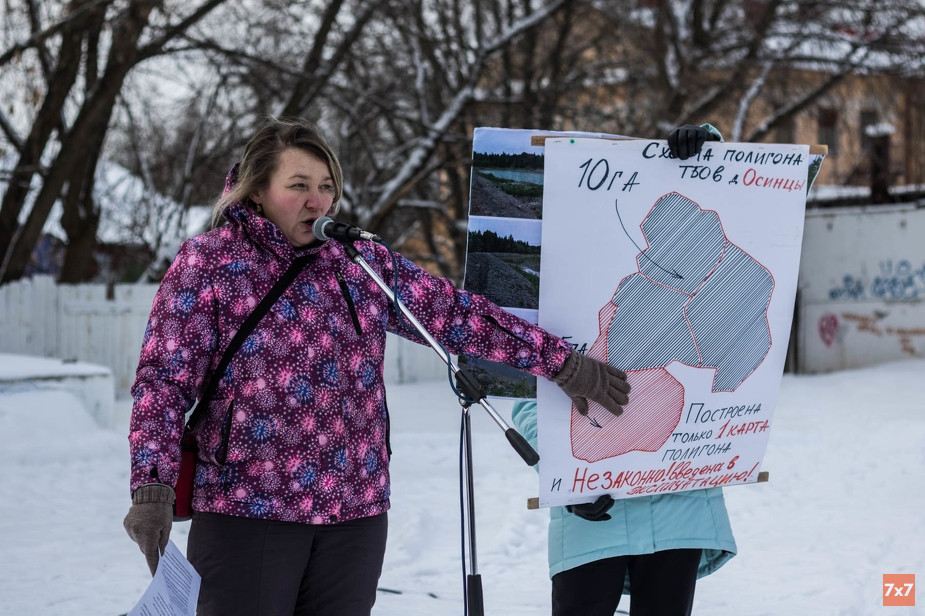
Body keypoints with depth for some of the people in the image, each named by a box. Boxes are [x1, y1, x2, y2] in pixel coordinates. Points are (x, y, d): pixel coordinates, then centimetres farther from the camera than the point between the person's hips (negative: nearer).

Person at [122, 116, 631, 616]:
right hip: (248, 514, -4)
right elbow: (165, 379, -7)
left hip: (356, 513, 4)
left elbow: (457, 315, 12)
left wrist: (562, 364, 10)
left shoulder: (364, 264, 10)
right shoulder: (208, 263, -1)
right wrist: (151, 488, -19)